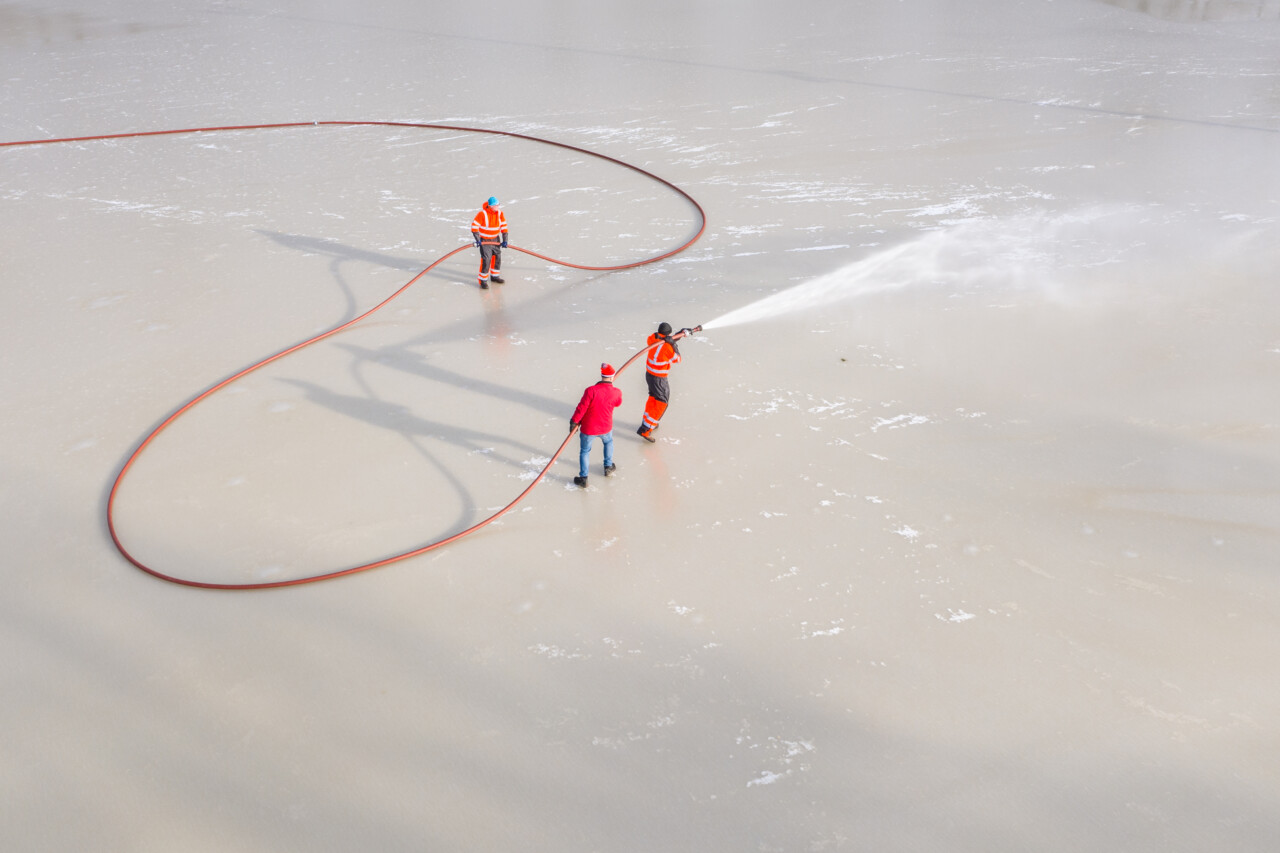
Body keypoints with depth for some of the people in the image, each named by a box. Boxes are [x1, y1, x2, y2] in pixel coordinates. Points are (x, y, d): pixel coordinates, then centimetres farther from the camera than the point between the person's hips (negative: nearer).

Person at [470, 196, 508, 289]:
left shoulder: (500, 213, -6)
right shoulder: (482, 213, -21)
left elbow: (504, 227, -1)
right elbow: (474, 226, -18)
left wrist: (504, 240, -8)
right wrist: (477, 240, -24)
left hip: (496, 239, 6)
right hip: (484, 240, -6)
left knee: (497, 257, 13)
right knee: (486, 259, -12)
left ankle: (494, 275, 34)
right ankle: (483, 280, -2)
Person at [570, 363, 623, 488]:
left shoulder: (591, 390, -26)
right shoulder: (616, 393, -14)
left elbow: (581, 408, -20)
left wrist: (574, 421, -6)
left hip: (588, 429, -2)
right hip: (605, 427, 3)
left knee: (585, 451, 17)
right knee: (608, 442, 34)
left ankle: (583, 478, 22)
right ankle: (608, 467, 46)